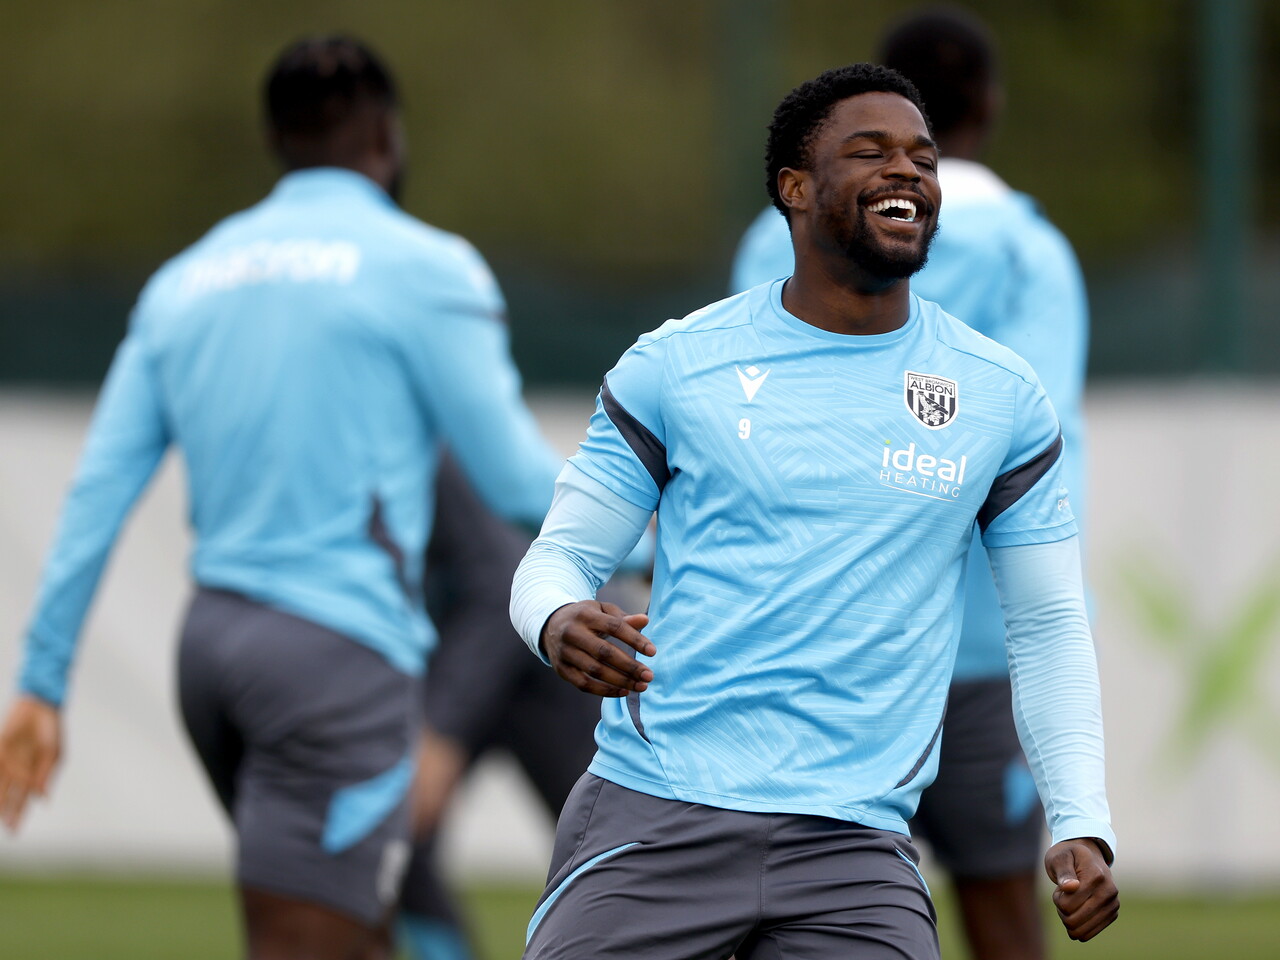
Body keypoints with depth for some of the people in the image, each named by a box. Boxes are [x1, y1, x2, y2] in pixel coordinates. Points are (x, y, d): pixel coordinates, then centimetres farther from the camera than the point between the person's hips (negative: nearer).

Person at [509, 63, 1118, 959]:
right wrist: (559, 621, -17)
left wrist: (1082, 825, 1)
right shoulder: (675, 365, 4)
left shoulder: (1004, 397, 9)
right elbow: (561, 554, 8)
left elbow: (1049, 626, 14)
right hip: (655, 816, -1)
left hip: (854, 849, 1)